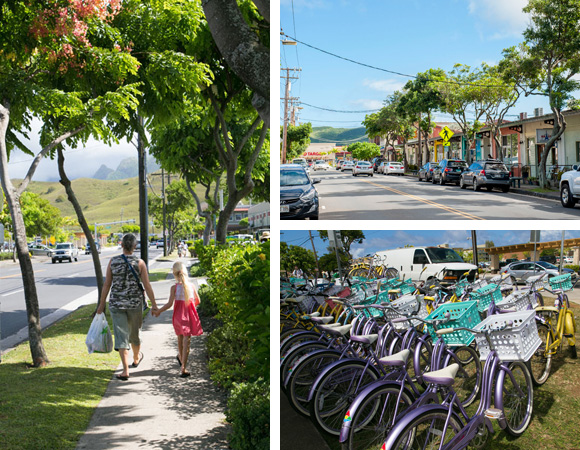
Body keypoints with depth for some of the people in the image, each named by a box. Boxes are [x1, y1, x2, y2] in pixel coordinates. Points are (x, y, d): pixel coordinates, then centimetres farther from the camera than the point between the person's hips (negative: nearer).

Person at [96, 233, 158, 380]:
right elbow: (147, 286, -9)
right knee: (134, 332, 21)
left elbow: (106, 285, -2)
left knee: (121, 336, 2)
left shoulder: (113, 261, -6)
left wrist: (101, 304, 7)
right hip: (135, 302, 0)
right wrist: (154, 305, -1)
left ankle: (125, 370, -5)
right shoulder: (139, 263, -9)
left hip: (116, 303, 0)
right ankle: (136, 358, 45)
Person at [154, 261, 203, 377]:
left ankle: (181, 358, 45)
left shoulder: (174, 287, -9)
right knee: (186, 340, -3)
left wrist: (158, 311, -2)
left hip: (179, 315, 0)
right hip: (189, 315, 0)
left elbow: (169, 304, -14)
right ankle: (183, 367, -12)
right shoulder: (191, 285, -3)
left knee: (180, 337, 22)